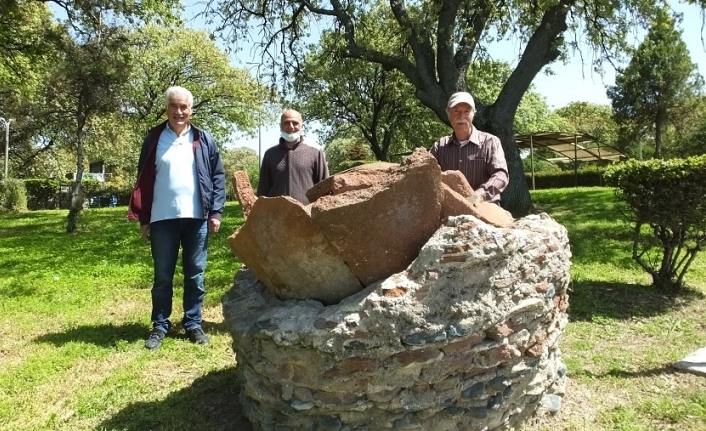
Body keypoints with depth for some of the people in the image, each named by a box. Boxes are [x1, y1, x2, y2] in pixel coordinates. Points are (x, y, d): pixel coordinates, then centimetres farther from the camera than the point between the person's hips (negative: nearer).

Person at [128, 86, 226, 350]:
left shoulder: (204, 140, 6)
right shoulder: (154, 139, 6)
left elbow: (218, 177, 5)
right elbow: (143, 180, 6)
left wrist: (216, 211, -3)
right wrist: (143, 219, 1)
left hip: (197, 218, 0)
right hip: (163, 219, 0)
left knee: (195, 276, 8)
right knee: (162, 277, 8)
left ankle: (193, 324, 20)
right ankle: (160, 326, 21)